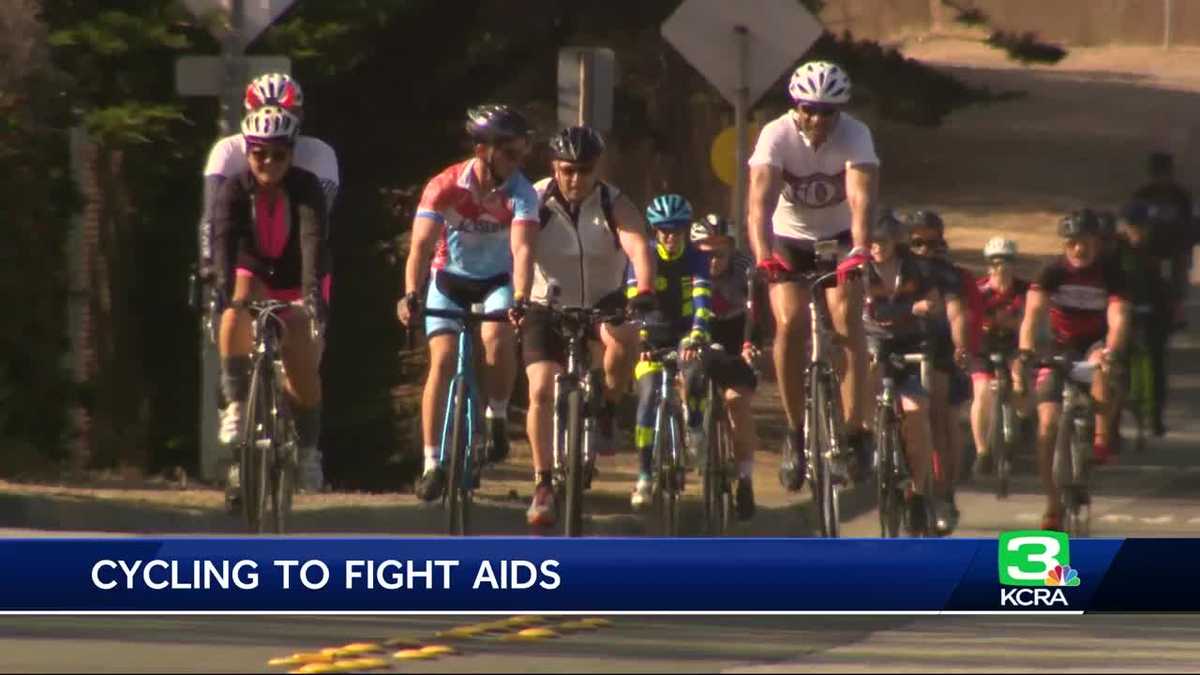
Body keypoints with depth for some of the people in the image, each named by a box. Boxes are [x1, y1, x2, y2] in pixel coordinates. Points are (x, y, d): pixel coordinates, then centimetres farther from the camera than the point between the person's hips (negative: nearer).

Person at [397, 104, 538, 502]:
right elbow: (421, 246, -28)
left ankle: (497, 417, -6)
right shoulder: (445, 187, -22)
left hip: (497, 280, 0)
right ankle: (432, 462, -11)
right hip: (450, 279, 0)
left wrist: (521, 299, -48)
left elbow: (522, 249, -32)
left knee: (497, 338, -30)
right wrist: (411, 295, -44)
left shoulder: (521, 193, -20)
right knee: (443, 360, -17)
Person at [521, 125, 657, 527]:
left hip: (602, 303, 0)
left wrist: (645, 291, -49)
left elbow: (638, 246, -30)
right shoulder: (536, 202, -13)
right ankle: (543, 486, -7)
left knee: (623, 337, -33)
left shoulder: (614, 204, -14)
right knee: (542, 390, -16)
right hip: (548, 308, 0)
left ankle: (607, 411, -7)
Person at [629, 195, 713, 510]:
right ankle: (644, 475, -14)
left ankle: (695, 427, -2)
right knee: (648, 396, -17)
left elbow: (702, 299, -28)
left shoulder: (695, 259, -15)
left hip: (684, 331, 0)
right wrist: (638, 339, -41)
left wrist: (697, 335, -45)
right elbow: (634, 299, -25)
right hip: (653, 334, 0)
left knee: (693, 365, -31)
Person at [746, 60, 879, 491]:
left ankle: (854, 432, -17)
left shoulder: (855, 136, -24)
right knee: (790, 323, -20)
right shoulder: (777, 135, -24)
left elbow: (861, 198, -38)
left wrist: (860, 251, -55)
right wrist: (763, 257, -53)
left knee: (847, 317, -22)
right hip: (789, 239, 0)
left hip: (839, 237, 0)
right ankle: (795, 433, -6)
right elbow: (761, 201, -36)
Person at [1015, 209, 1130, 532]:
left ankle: (1102, 438, -23)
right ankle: (1053, 508, -4)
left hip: (1096, 345, -1)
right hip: (1061, 350, 1)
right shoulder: (1053, 273, -14)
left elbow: (1119, 319, -30)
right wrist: (1025, 355, -44)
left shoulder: (1109, 276, -16)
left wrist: (1111, 353, -51)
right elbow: (1033, 314, -26)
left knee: (1100, 365, -39)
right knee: (1048, 424, -12)